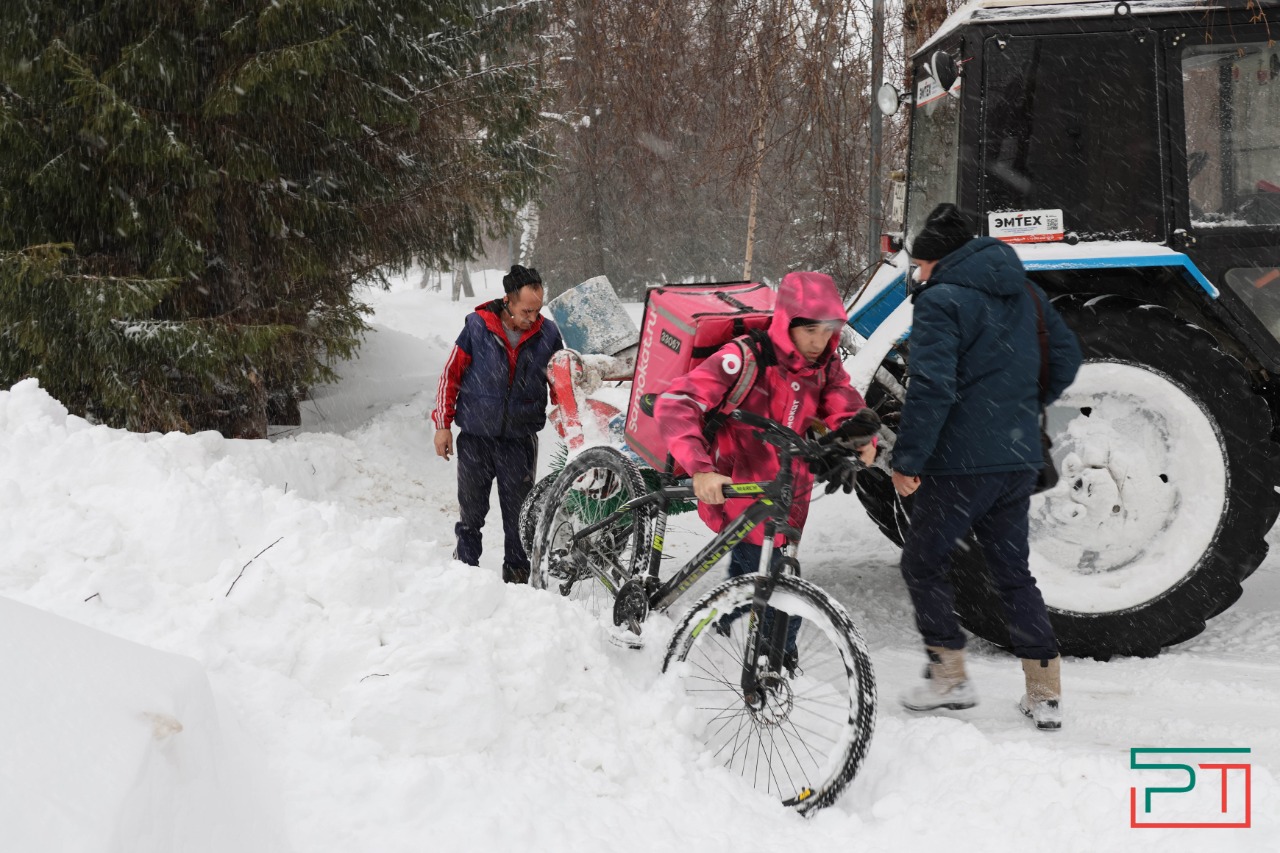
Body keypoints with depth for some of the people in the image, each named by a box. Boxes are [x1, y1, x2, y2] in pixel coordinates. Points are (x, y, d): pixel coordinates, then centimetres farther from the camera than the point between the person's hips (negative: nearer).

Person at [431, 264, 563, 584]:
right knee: (472, 510, 9)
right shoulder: (477, 326, -8)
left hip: (520, 439, 1)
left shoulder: (547, 333, -3)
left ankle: (516, 575, 18)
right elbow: (451, 375, 0)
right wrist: (443, 424, 0)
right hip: (475, 437, -1)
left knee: (519, 514, 5)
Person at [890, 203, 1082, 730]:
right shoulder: (1024, 293, 12)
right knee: (1012, 570, 15)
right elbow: (1066, 358, 18)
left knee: (923, 562, 10)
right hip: (1020, 459, 7)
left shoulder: (942, 300, -12)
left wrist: (907, 460, -16)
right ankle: (1045, 693, 12)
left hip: (962, 462, -7)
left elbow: (931, 387, -21)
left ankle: (948, 676, 10)